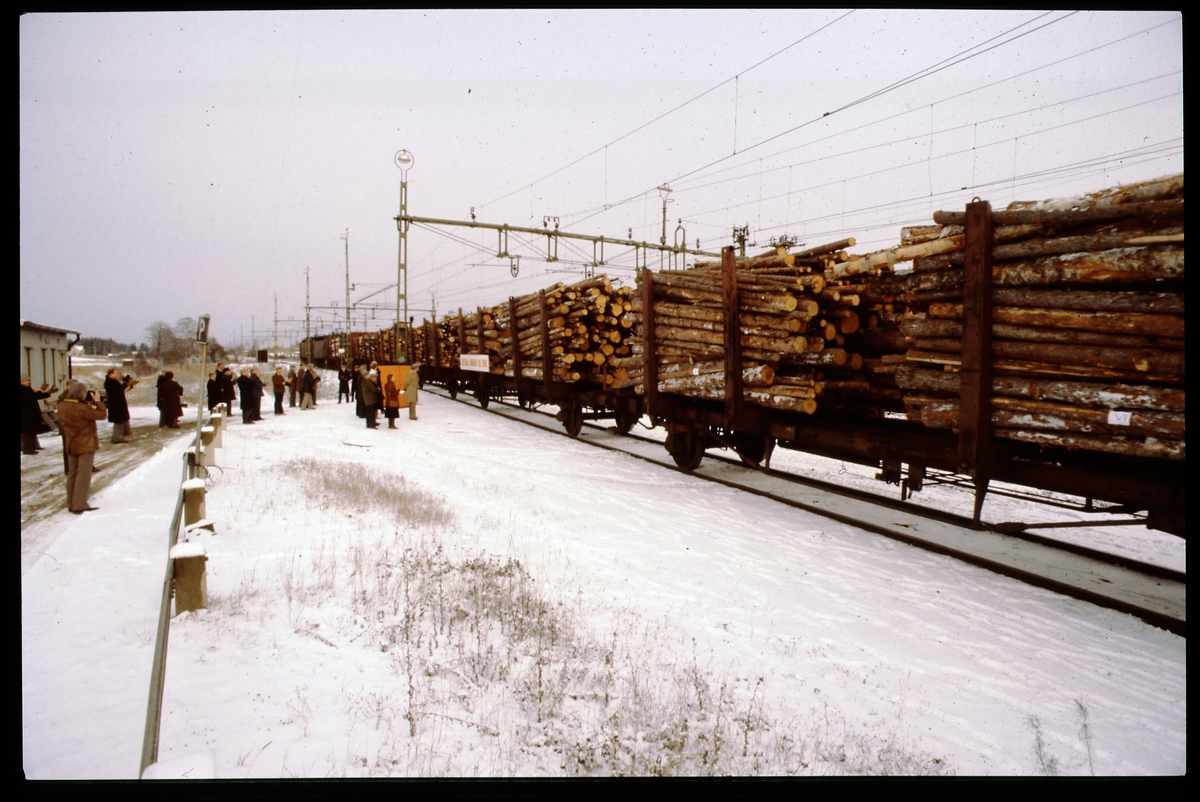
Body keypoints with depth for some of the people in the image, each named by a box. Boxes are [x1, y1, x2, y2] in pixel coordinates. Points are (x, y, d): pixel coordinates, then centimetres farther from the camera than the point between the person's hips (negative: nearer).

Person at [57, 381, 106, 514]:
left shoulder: (62, 406, 0)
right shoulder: (82, 408, -25)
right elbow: (101, 414, -20)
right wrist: (97, 401, -5)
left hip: (70, 445, 8)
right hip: (85, 445, -8)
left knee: (72, 473, 16)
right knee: (83, 474, -2)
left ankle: (71, 503, 23)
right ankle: (79, 505, -1)